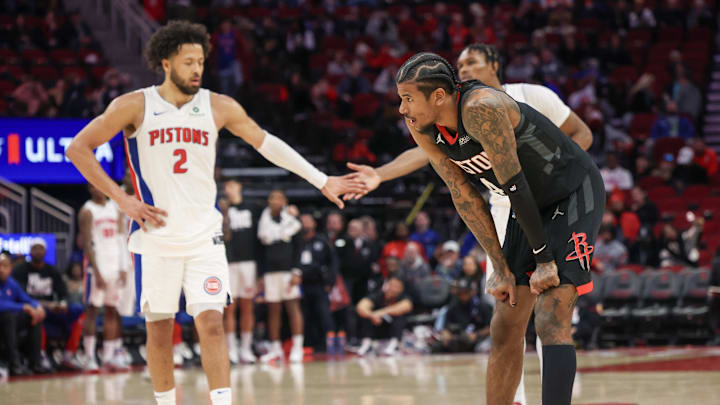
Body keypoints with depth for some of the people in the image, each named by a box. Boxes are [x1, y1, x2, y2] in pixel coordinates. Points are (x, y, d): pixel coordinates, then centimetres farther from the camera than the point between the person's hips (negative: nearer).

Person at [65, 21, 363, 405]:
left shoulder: (219, 107, 2)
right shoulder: (134, 106, -5)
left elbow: (267, 143, 11)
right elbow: (78, 148, -3)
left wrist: (322, 181, 7)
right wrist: (121, 199, -10)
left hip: (203, 234, 1)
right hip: (155, 234, -1)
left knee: (211, 322, -11)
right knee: (159, 328, 6)